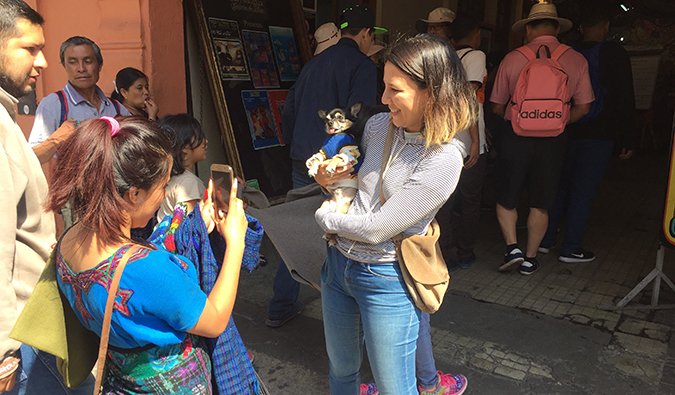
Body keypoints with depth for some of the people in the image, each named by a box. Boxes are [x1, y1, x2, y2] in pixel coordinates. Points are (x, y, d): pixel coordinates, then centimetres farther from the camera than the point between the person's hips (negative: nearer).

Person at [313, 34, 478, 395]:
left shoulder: (443, 160, -22)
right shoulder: (378, 125, -1)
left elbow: (376, 229, -22)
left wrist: (325, 216, -6)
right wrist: (329, 179, -3)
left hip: (386, 281, -6)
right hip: (339, 263, 6)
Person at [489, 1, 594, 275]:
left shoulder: (512, 59, -4)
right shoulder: (576, 60, 0)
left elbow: (497, 106, 2)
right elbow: (583, 107, 2)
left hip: (515, 138, -1)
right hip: (553, 141, 2)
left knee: (506, 199, 15)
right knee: (540, 204, 13)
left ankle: (512, 247, 4)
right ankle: (530, 259, 20)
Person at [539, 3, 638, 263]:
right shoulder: (614, 54, -6)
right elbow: (625, 100, -6)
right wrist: (629, 139, -2)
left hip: (565, 134, 4)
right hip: (598, 136, -4)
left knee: (560, 187, 13)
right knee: (583, 192, 1)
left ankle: (545, 240, 19)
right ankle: (571, 249, 7)